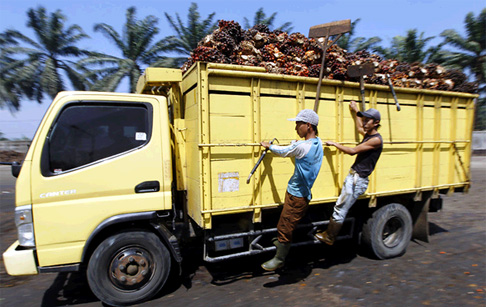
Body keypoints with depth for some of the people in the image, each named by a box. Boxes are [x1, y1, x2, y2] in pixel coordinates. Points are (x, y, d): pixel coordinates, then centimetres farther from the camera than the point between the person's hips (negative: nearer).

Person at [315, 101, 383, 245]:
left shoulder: (376, 139, -15)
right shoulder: (368, 135, 12)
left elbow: (353, 151, -19)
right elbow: (359, 128, 36)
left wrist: (334, 144, -9)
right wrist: (355, 111, 38)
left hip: (358, 181, -9)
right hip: (352, 177, 9)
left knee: (340, 210, -2)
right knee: (339, 207, 13)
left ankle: (329, 237, 11)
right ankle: (329, 232, 23)